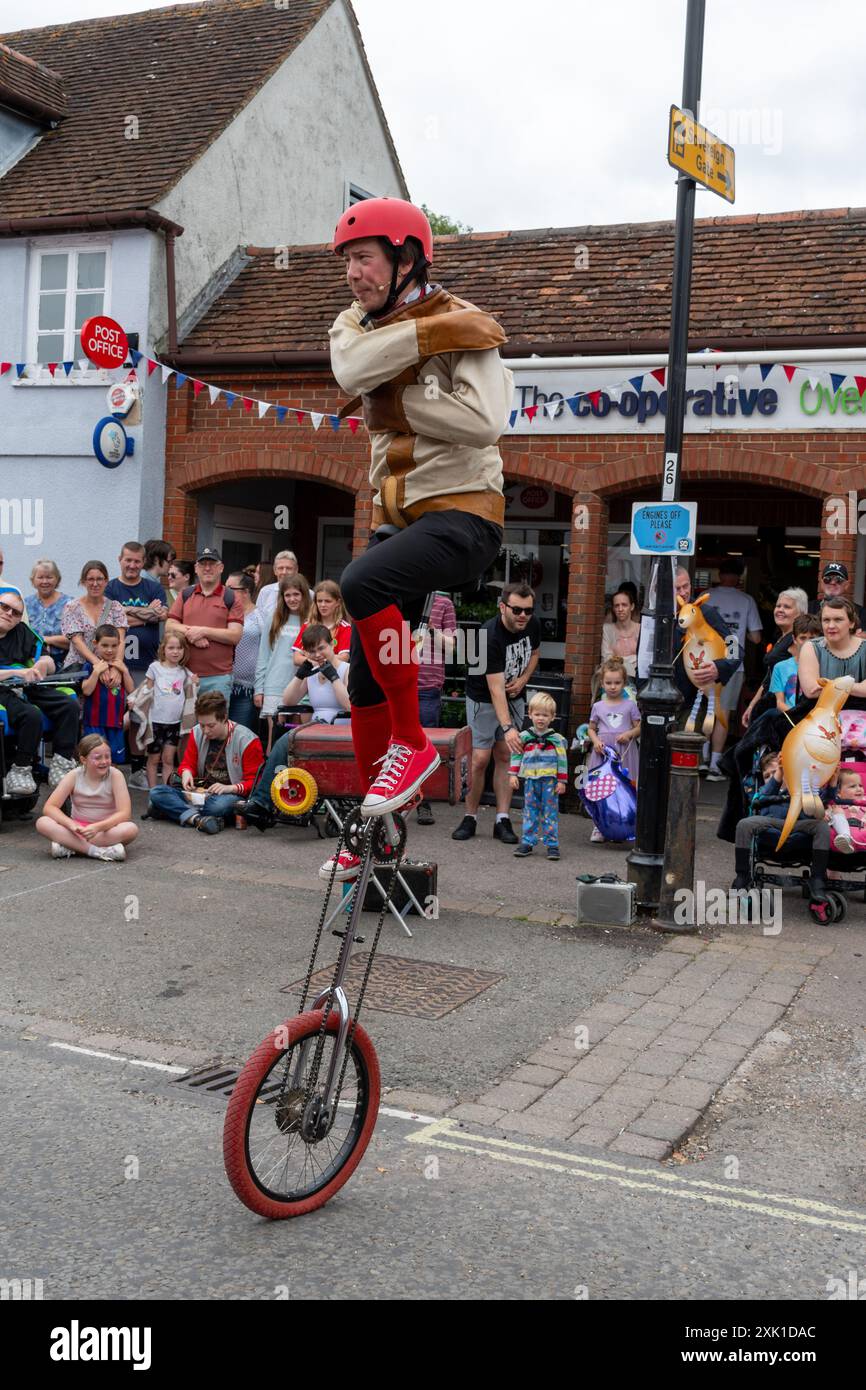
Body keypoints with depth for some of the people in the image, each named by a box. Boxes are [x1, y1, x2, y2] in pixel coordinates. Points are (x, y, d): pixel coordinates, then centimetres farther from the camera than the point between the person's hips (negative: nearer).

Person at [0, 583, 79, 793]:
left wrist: (43, 664, -8)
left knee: (70, 706, -12)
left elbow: (48, 663, 18)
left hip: (25, 689, 7)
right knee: (32, 715, -33)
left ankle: (60, 767, -13)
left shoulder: (22, 632, 15)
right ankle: (20, 771, -19)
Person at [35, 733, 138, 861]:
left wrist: (98, 827, -33)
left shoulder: (115, 775, -11)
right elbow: (49, 807, -13)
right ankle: (97, 851, -33)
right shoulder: (74, 776, -8)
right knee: (42, 823, -24)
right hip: (78, 828, 1)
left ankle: (70, 847, -27)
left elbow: (124, 813, -18)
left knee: (131, 829, -34)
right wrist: (71, 824, -30)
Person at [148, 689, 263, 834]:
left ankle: (175, 811, -24)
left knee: (223, 804, -43)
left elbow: (254, 782, -8)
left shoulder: (247, 740, -10)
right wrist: (186, 773, -11)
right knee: (156, 792, -18)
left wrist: (230, 788, -25)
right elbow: (187, 763, 14)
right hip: (199, 794, 5)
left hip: (231, 795, -5)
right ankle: (197, 818, -38)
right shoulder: (197, 733, 5)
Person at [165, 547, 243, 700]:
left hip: (218, 677, -3)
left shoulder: (231, 599, 5)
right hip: (184, 674, 3)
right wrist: (191, 633, -11)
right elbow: (169, 627, 7)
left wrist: (203, 631, -11)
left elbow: (236, 635, -5)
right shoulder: (185, 595, 15)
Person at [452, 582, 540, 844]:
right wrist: (507, 728, -41)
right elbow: (495, 688, -34)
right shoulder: (490, 636, -31)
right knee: (480, 759, -8)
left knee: (505, 756, 2)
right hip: (483, 698, -5)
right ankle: (470, 818, 6)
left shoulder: (532, 625, -11)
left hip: (514, 697, 5)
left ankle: (502, 820, 4)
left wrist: (522, 679, -8)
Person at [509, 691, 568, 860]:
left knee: (550, 812, 1)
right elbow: (516, 756, 6)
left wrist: (562, 781, -4)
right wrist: (512, 775, -2)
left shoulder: (556, 739, -2)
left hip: (549, 781, -2)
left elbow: (562, 761, 0)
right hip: (530, 781, 2)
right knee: (530, 812, 8)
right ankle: (527, 842, 13)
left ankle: (552, 844, 5)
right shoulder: (524, 737, 4)